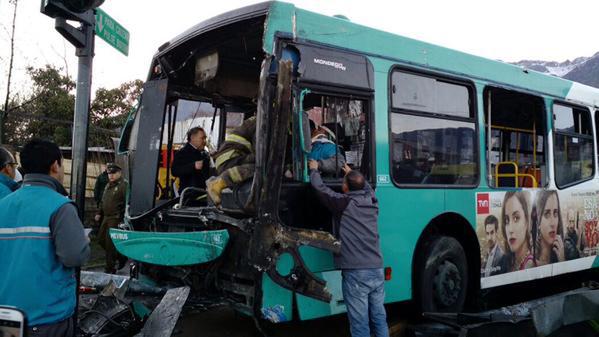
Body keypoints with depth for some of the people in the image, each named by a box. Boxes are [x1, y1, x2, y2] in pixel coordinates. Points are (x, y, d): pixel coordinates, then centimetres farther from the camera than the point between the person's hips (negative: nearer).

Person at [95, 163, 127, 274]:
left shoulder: (124, 185, -13)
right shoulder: (108, 186, 17)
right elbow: (102, 201, 27)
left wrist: (123, 218, -24)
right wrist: (99, 213, 19)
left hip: (116, 219, -10)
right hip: (106, 218, 10)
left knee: (110, 243, -6)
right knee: (101, 239, 15)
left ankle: (110, 268, 6)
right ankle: (120, 257, 29)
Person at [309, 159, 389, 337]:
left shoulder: (343, 203, -6)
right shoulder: (372, 202, 9)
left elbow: (320, 188, 6)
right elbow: (366, 186, 32)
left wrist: (314, 170, 24)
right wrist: (352, 173, 48)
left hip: (355, 272, -6)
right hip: (377, 271, 6)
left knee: (360, 323, -1)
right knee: (379, 318, 14)